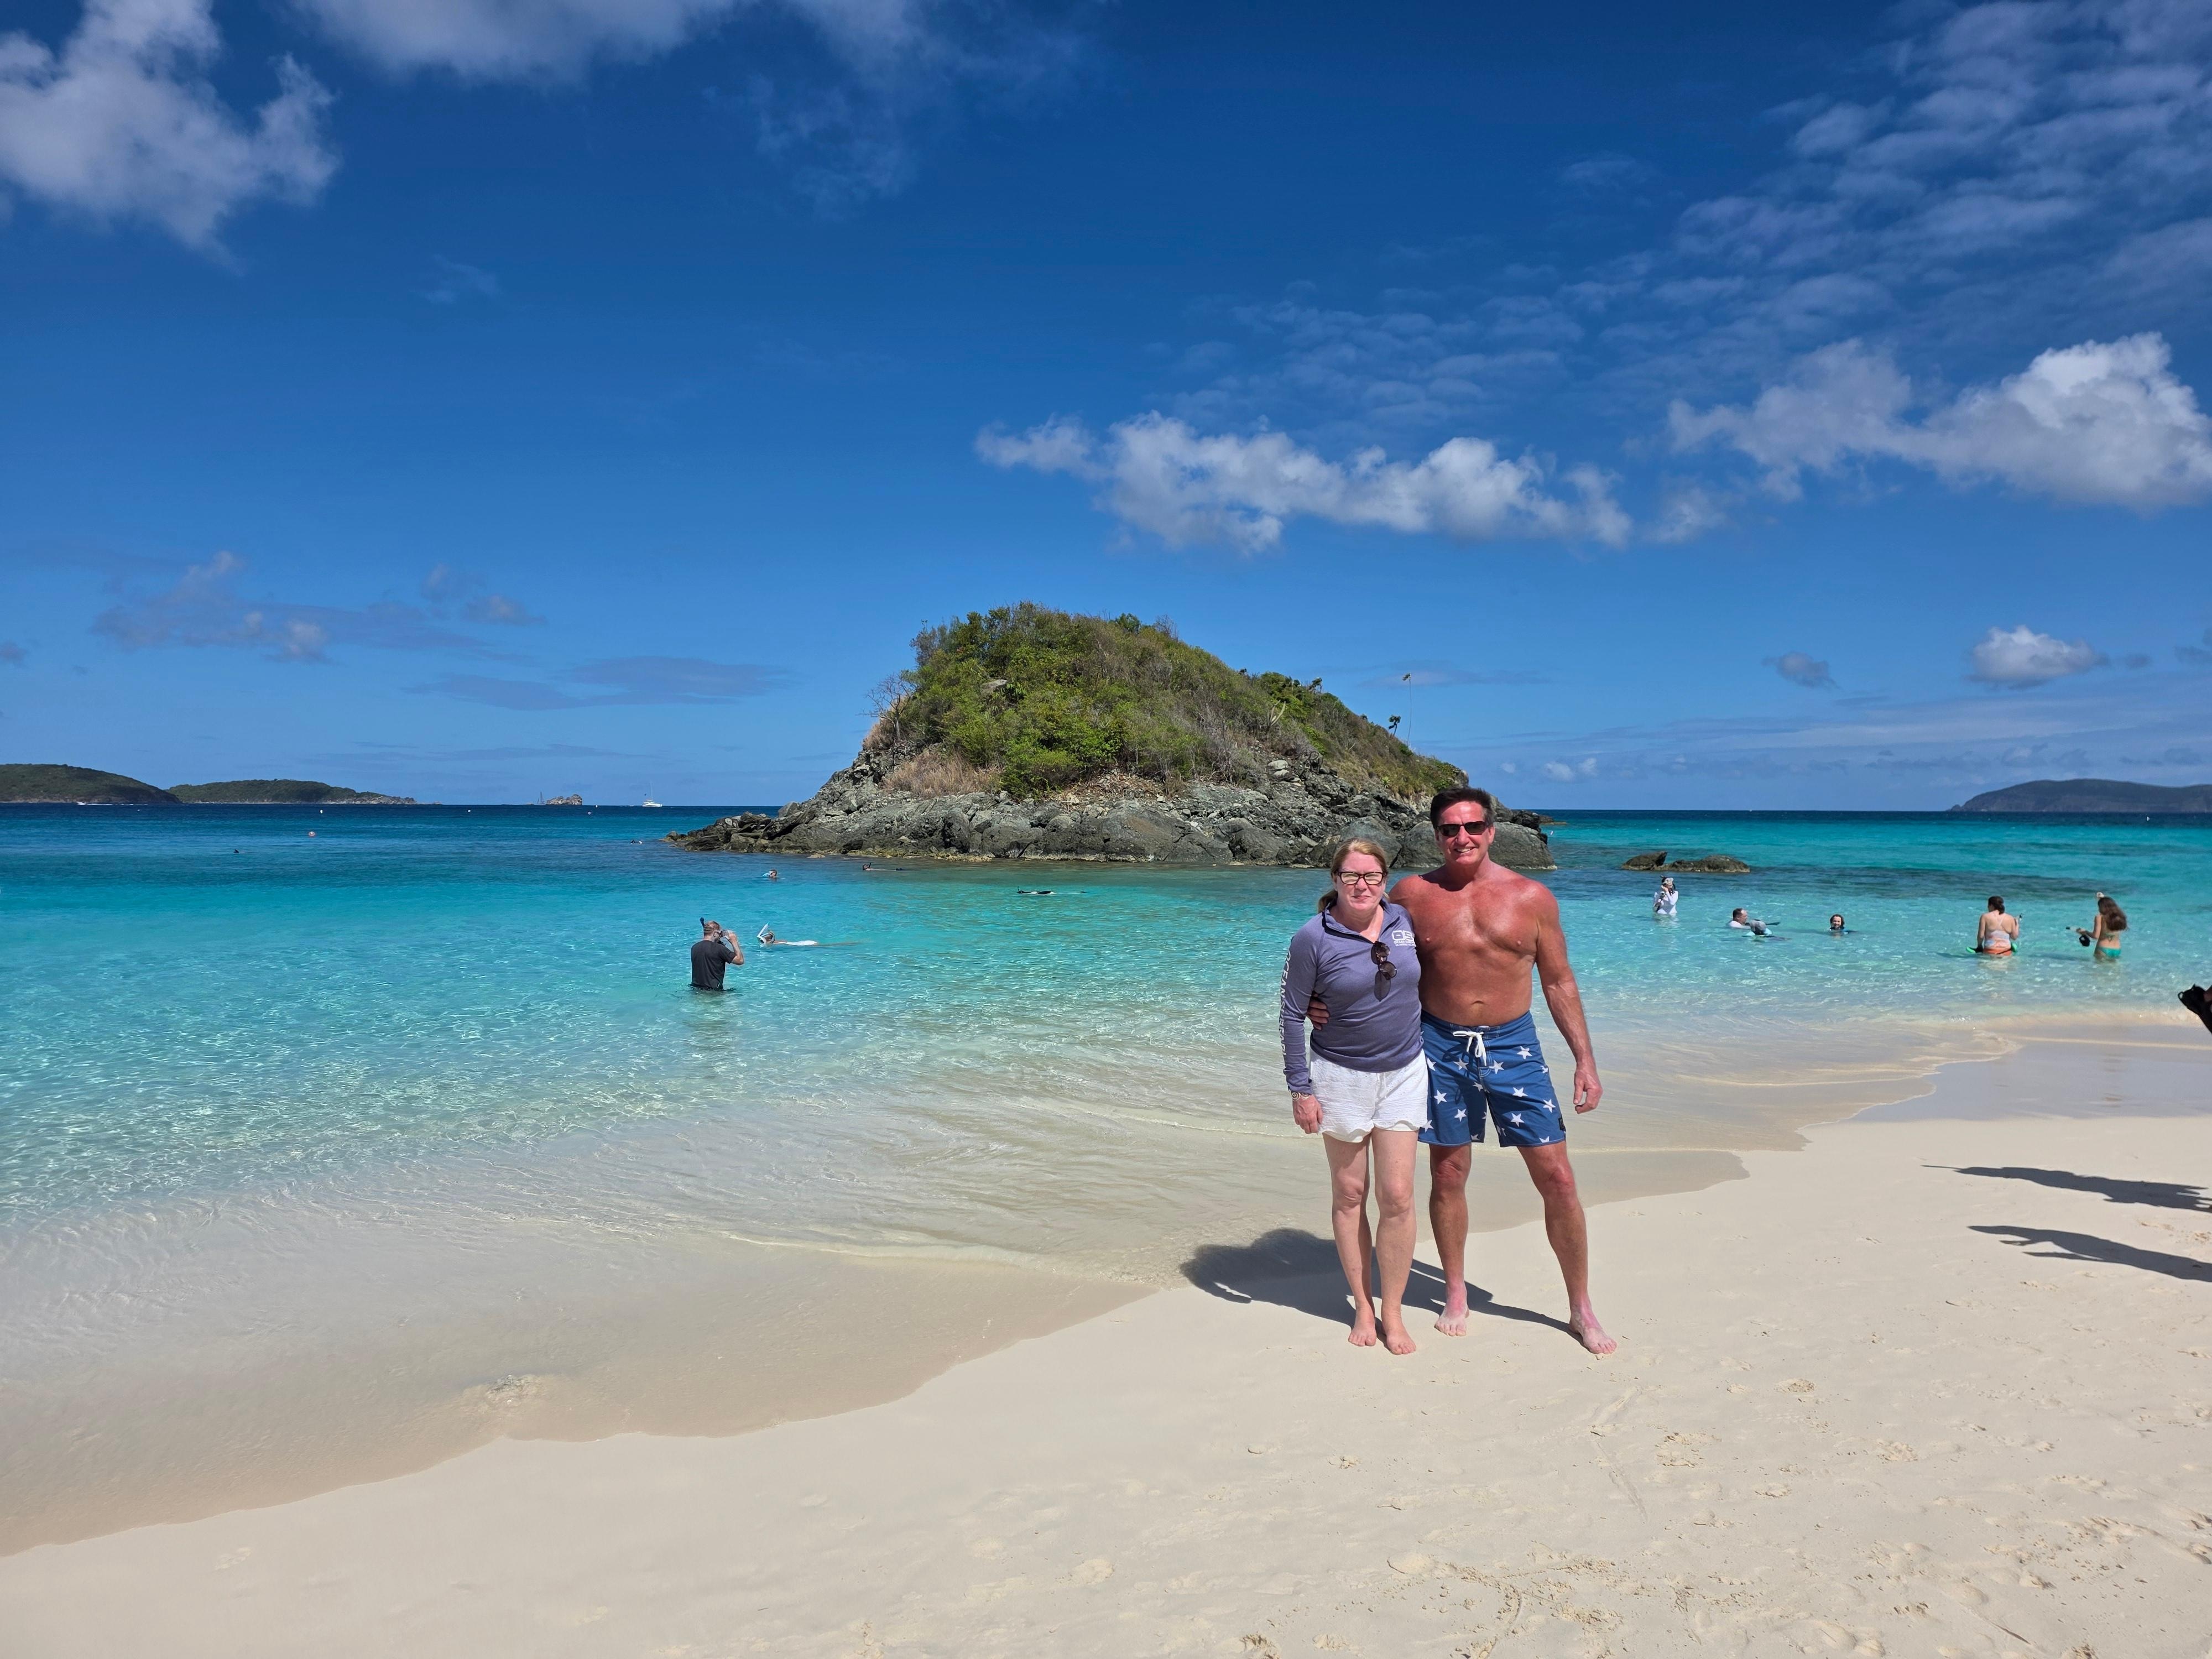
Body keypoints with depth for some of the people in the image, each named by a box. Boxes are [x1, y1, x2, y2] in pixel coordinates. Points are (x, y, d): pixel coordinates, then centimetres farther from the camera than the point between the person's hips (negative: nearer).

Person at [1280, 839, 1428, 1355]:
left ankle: (1393, 1313, 14)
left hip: (1404, 1074, 3)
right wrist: (1300, 1090, -10)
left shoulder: (1405, 921, -2)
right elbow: (1292, 1014, -9)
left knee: (1397, 1196, 0)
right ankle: (1362, 1306, 23)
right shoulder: (1313, 938, -13)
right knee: (1349, 1195, 8)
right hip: (1341, 1076, -2)